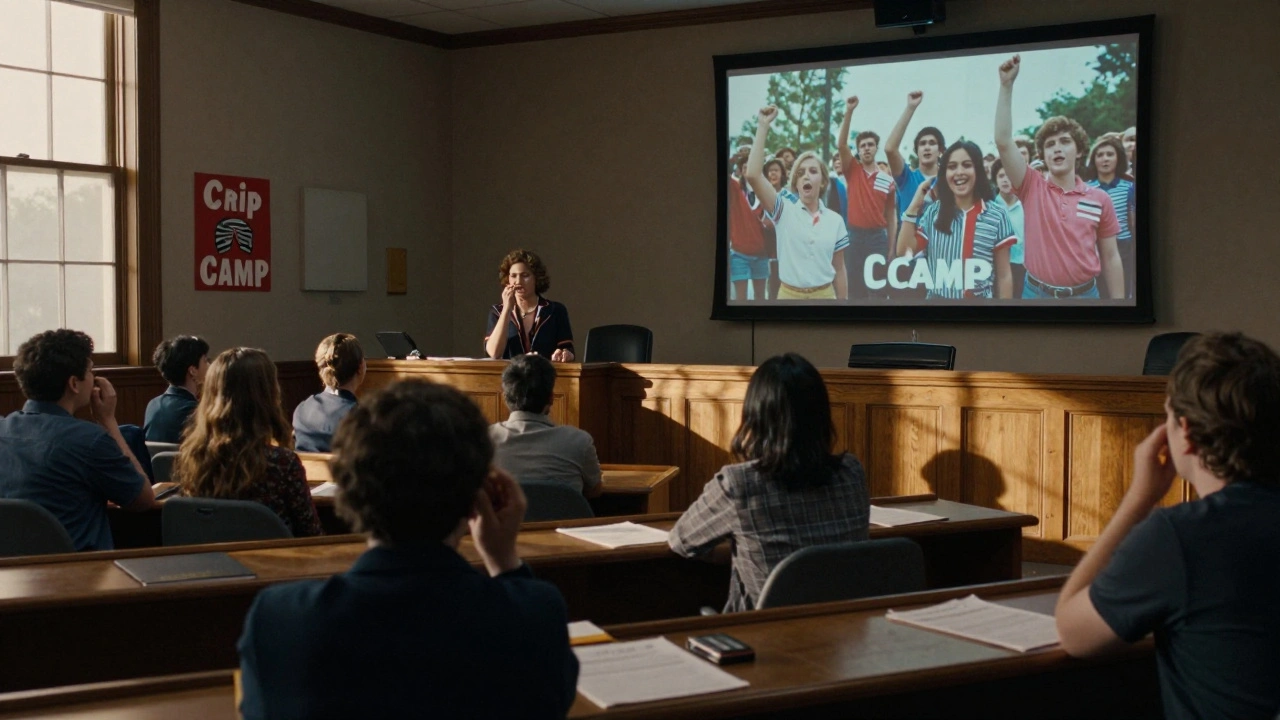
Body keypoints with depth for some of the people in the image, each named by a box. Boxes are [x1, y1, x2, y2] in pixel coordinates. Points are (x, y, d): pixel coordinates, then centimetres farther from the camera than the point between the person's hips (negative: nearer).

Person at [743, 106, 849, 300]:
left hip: (824, 295, 1)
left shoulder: (835, 220, 3)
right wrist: (763, 126, -17)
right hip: (789, 295, -1)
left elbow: (839, 268, 9)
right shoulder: (784, 210, -2)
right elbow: (753, 175, -16)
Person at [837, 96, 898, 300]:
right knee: (854, 287, 4)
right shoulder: (853, 171, 3)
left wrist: (891, 249, 1)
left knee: (878, 287, 1)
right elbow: (841, 145, -12)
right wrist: (849, 111, -21)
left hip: (878, 237, 0)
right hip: (855, 236, 0)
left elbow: (891, 216, 7)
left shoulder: (888, 180, 4)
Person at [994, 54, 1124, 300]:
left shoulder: (1100, 199, 1)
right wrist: (1007, 86, -17)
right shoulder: (1032, 188, -1)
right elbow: (1003, 142, -12)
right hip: (1037, 293, 0)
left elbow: (1110, 257, 5)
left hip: (1085, 294, 0)